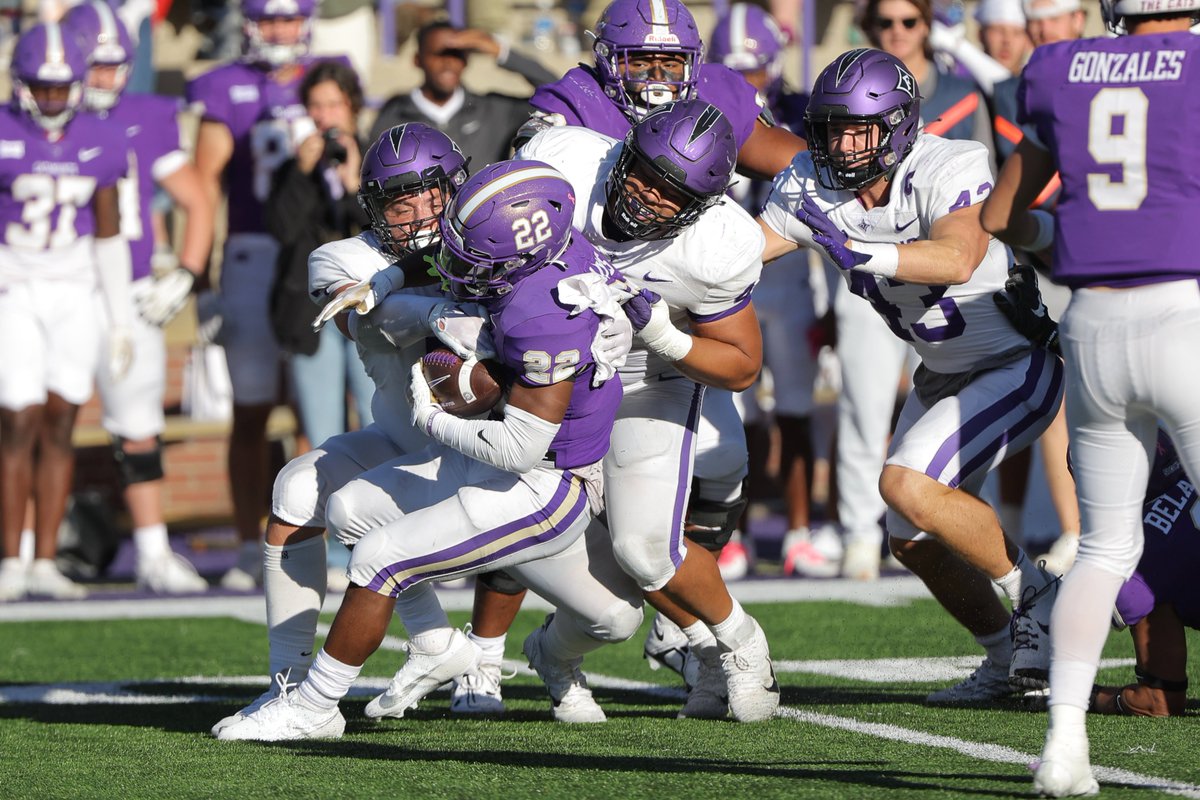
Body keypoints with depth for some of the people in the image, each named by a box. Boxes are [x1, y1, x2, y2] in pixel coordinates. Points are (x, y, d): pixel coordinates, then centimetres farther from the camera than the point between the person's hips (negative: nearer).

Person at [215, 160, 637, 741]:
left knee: (379, 561, -9)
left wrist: (432, 420, -13)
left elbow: (519, 448, -29)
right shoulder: (566, 252, -5)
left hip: (543, 495, -10)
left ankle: (313, 709, 6)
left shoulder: (543, 320, -32)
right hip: (526, 468, 10)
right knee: (352, 509, 12)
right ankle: (437, 649, 24)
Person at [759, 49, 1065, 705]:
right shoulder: (812, 187, -9)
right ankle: (1008, 657, 32)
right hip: (945, 374, 8)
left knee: (907, 485, -24)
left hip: (1018, 367, -8)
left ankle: (1036, 595, -5)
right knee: (914, 540, 11)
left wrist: (857, 252, -60)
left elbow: (958, 258, -48)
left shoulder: (950, 171, -29)